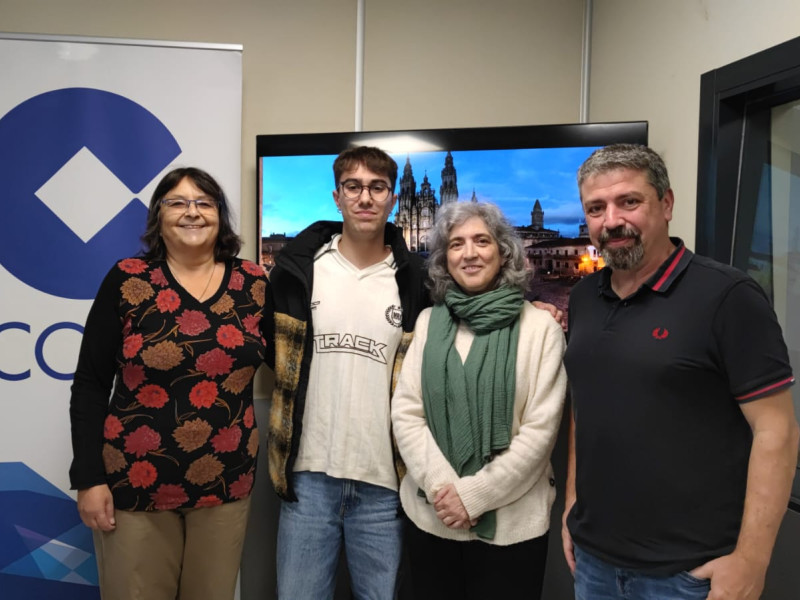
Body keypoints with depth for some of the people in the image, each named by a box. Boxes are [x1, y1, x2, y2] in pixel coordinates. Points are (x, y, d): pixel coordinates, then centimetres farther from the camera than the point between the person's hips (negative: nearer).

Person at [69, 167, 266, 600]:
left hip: (226, 483, 2)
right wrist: (89, 478, -6)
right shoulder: (128, 281, -4)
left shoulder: (253, 283, 0)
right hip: (135, 482, -1)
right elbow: (90, 386, -3)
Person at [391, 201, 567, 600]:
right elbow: (405, 413, -1)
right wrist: (441, 486, -14)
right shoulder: (429, 321, 3)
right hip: (430, 514, 3)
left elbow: (539, 429, -10)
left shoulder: (540, 327, -6)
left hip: (510, 523, -2)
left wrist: (473, 495, -14)